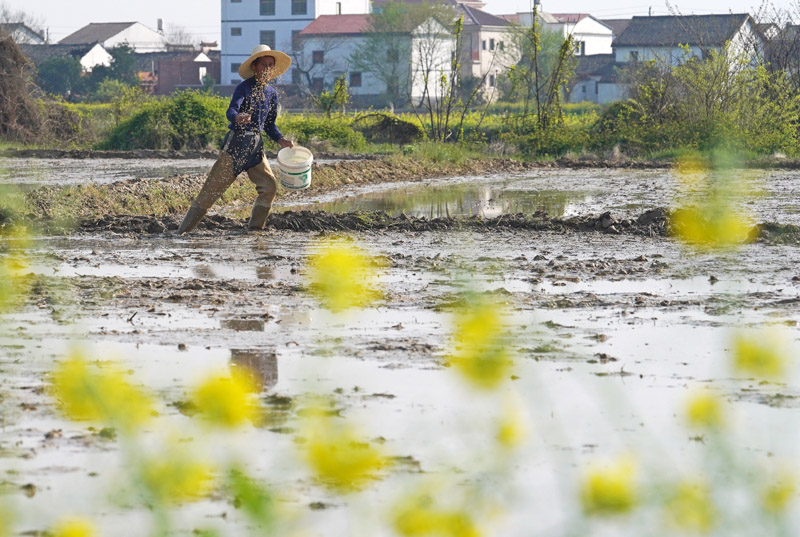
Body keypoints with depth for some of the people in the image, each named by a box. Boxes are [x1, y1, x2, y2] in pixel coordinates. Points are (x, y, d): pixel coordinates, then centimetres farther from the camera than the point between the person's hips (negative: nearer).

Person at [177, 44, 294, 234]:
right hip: (236, 142, -7)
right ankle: (183, 230, -5)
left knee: (269, 186, -2)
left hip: (256, 145, 7)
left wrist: (281, 140, 6)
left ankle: (255, 228, 11)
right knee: (213, 187, -8)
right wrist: (238, 117, -45)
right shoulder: (244, 87, -8)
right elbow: (231, 110, -23)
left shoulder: (272, 94, 12)